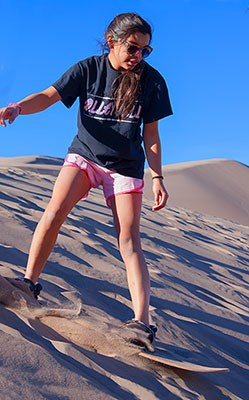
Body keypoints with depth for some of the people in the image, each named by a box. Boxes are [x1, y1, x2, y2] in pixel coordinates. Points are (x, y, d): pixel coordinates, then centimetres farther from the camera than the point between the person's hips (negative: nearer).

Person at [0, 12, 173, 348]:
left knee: (129, 239, -9)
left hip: (125, 166, -1)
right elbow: (48, 96, -14)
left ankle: (142, 321, -14)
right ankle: (29, 283, -8)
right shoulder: (89, 69, -7)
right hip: (84, 154, 1)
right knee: (55, 211, -20)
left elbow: (151, 134, -3)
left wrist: (157, 178, -7)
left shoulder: (151, 80, -7)